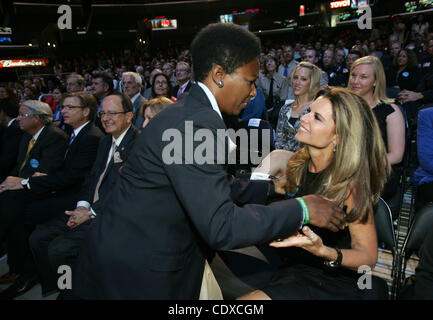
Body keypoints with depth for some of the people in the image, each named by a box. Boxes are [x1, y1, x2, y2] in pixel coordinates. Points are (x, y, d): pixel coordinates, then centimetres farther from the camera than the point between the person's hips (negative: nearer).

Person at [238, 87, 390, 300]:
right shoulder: (297, 164, -2)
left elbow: (368, 257, -11)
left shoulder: (350, 184, -18)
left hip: (332, 282, -5)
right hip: (292, 268, 5)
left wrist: (324, 252, -29)